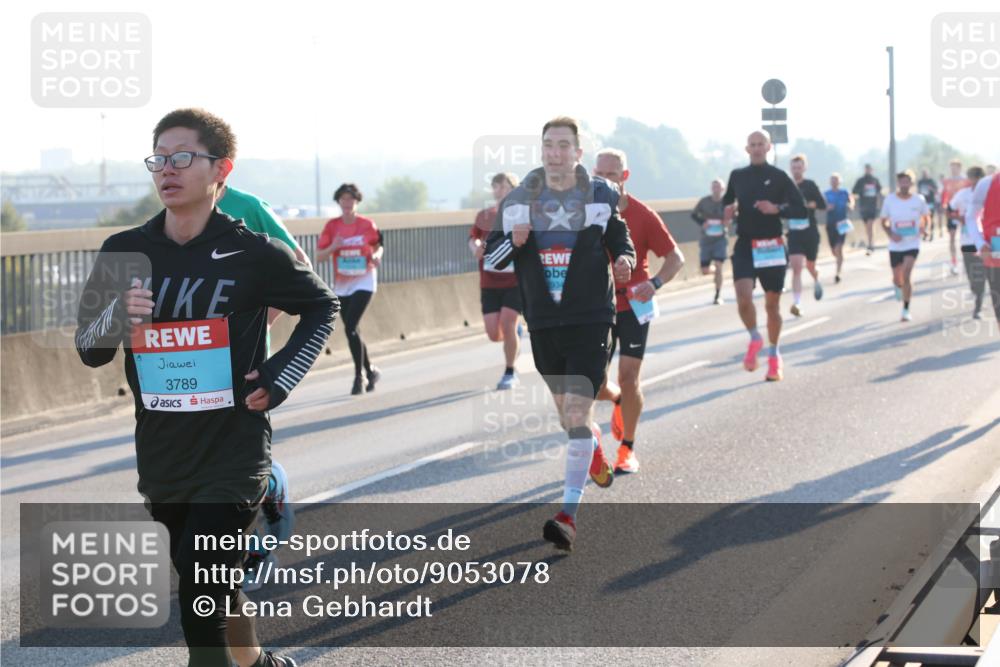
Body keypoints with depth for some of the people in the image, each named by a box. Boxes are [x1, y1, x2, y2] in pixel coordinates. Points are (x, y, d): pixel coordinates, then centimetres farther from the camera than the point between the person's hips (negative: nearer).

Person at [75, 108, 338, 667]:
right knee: (213, 586, 21)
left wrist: (279, 378, -4)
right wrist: (116, 315, -15)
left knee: (201, 608, -13)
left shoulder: (253, 253, -8)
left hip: (232, 456, -5)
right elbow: (90, 350, 7)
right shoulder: (125, 252, 1)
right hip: (162, 459, 5)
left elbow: (323, 307, 8)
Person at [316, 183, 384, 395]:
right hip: (341, 285, 4)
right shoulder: (332, 225, 0)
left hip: (363, 282, -4)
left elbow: (379, 247, 9)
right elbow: (319, 256, 1)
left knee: (350, 328, -17)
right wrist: (333, 247, -18)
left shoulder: (367, 224, -5)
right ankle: (370, 370, 30)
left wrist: (376, 256, -13)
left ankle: (359, 376, -8)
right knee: (352, 331, 10)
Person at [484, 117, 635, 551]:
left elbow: (620, 239, 14)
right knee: (565, 410, 18)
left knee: (576, 412, -15)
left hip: (590, 321, -4)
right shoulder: (517, 201, 3)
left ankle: (568, 516, -15)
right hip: (542, 324, 4)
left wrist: (624, 259, -8)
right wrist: (513, 242, -13)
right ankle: (595, 446, 54)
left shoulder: (602, 196, -1)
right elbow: (490, 256, 8)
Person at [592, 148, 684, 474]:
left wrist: (655, 283, -24)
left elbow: (675, 257, -6)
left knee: (628, 377, -7)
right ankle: (619, 400, 37)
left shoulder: (642, 215, -9)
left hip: (633, 304, -2)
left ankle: (627, 450, 10)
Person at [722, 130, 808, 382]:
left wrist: (777, 209, -19)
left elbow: (802, 210, -3)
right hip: (744, 245, 1)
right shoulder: (737, 176, 8)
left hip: (771, 246, -1)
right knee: (743, 297, -20)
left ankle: (774, 355, 25)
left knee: (772, 304, 8)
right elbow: (727, 201, 26)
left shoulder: (779, 177, -1)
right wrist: (728, 211, 3)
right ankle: (754, 339, 6)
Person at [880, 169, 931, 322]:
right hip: (895, 246, 2)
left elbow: (926, 217, 11)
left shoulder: (918, 200, -6)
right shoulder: (889, 200, -5)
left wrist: (923, 228, -10)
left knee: (906, 276, -17)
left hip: (912, 244, -2)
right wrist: (891, 234, -14)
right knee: (897, 279, 11)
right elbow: (884, 222, 4)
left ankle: (906, 310, -7)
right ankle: (899, 287, 51)